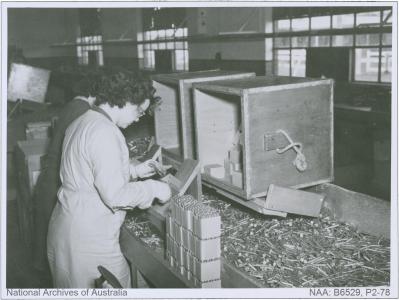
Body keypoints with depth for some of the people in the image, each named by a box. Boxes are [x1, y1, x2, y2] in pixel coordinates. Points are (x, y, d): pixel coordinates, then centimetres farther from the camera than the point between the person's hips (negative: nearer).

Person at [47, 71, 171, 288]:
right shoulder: (104, 132, -21)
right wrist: (153, 188, -11)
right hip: (89, 238, -10)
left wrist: (134, 171, 17)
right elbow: (115, 195, -24)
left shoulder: (80, 123, 10)